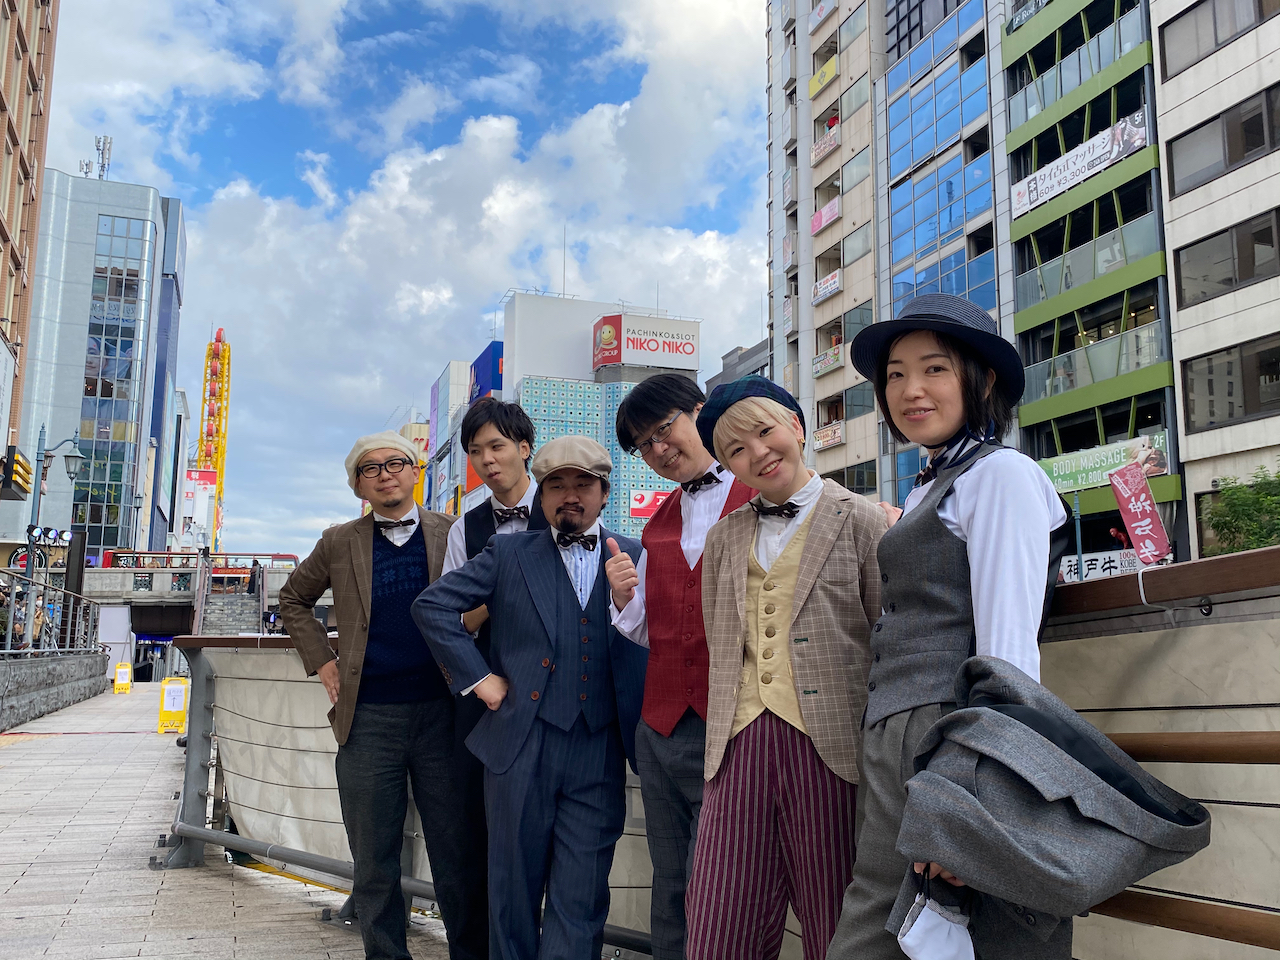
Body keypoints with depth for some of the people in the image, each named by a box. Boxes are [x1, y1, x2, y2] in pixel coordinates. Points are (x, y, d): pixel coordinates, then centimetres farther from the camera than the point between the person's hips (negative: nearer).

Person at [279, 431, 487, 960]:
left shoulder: (453, 534, 3)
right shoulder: (339, 543, 7)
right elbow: (292, 601, 22)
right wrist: (322, 659, 9)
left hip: (441, 713, -1)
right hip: (367, 719, 1)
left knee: (460, 859, 4)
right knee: (374, 866, 9)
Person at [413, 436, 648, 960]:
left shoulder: (636, 557, 8)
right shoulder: (509, 553, 6)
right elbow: (432, 605, 4)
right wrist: (477, 676, 0)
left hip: (598, 754, 0)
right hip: (522, 747, 0)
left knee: (580, 902, 4)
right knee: (514, 890, 12)